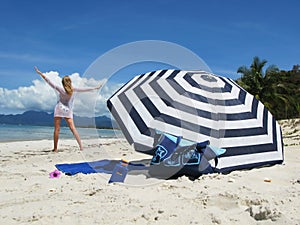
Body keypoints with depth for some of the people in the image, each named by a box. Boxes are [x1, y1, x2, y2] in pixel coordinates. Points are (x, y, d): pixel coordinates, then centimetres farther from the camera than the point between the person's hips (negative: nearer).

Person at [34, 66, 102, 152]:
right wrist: (95, 88, 18)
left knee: (57, 129, 0)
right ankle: (81, 146, -9)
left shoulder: (60, 89, -9)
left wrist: (40, 73, -5)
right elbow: (84, 89, 6)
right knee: (73, 128, 0)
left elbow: (50, 82, -9)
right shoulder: (73, 90, -3)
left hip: (59, 109, -2)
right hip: (68, 111, 3)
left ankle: (55, 148, 0)